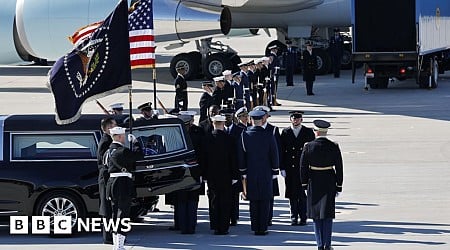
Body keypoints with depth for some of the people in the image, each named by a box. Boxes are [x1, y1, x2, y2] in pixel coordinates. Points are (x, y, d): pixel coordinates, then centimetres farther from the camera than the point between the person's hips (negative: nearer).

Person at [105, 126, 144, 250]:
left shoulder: (109, 151, 10)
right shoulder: (122, 151, -17)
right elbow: (139, 155, -13)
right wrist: (135, 141, -1)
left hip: (112, 182, 9)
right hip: (124, 183, -9)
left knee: (115, 214, 15)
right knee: (123, 213, -5)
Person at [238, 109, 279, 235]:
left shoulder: (244, 135, -5)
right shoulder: (269, 136, -9)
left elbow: (241, 156, 1)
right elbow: (274, 155, -2)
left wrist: (243, 173, 9)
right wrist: (274, 171, 9)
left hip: (251, 173, 2)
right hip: (266, 173, -2)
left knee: (254, 202, 8)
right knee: (265, 201, 3)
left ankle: (255, 228, 10)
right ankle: (263, 228, 2)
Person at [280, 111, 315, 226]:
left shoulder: (308, 132, 4)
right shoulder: (285, 133, 7)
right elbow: (282, 152, 7)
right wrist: (282, 168, -1)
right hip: (290, 169, 2)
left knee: (303, 194, -4)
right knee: (292, 195, 5)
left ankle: (303, 217, 2)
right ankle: (294, 217, 13)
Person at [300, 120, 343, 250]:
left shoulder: (308, 147, -9)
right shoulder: (334, 147, -7)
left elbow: (303, 166, -4)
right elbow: (339, 167, -3)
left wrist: (304, 183, 6)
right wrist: (339, 185, 5)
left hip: (314, 181, 0)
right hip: (329, 181, 0)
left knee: (316, 214, 9)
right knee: (327, 213, 5)